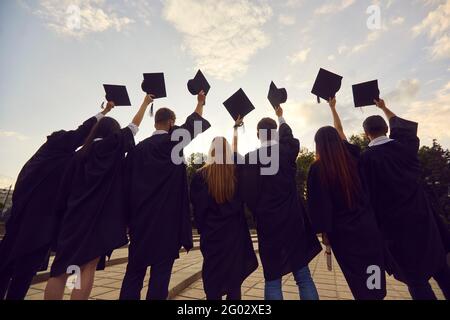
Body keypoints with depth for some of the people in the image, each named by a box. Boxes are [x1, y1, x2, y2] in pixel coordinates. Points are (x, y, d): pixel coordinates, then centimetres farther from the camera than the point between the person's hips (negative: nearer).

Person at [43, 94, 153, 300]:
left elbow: (66, 187, 11)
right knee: (88, 267, 3)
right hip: (101, 216, -5)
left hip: (75, 214, 5)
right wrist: (146, 102, 19)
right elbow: (133, 127, 10)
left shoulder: (82, 152, 11)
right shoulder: (114, 146, -1)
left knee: (61, 269, 10)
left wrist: (63, 213, 17)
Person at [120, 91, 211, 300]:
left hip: (141, 217, 5)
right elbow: (193, 124, 10)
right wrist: (201, 103, 26)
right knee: (161, 269, 5)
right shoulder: (173, 141, -6)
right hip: (167, 217, -5)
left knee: (135, 269, 15)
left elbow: (129, 183, 7)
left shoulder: (138, 148, 6)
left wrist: (131, 216, 15)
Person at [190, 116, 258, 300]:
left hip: (211, 235, -1)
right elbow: (236, 153, 15)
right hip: (234, 233, 1)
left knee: (212, 280, 12)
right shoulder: (236, 172, -5)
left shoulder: (200, 176, -10)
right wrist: (236, 128, 28)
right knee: (234, 278, 13)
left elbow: (197, 208, -4)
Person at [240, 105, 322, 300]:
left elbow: (248, 193, -9)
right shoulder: (288, 151, -2)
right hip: (293, 221, 2)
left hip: (268, 224, -2)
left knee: (272, 280, 9)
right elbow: (288, 136, 21)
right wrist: (280, 117, 40)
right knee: (303, 276, 15)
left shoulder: (250, 159, -10)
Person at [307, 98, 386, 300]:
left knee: (358, 280, 11)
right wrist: (333, 108, 29)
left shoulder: (317, 169, -16)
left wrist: (324, 232, -1)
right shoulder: (350, 157, -3)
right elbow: (340, 132, 15)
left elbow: (320, 204, -14)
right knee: (372, 276, 19)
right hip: (367, 226, 4)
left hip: (342, 232, -4)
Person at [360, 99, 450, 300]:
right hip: (422, 216, 5)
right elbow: (401, 125, 19)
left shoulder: (365, 159, -19)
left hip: (395, 225, -5)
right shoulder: (405, 145, -5)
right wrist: (384, 108, 34)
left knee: (415, 278, 9)